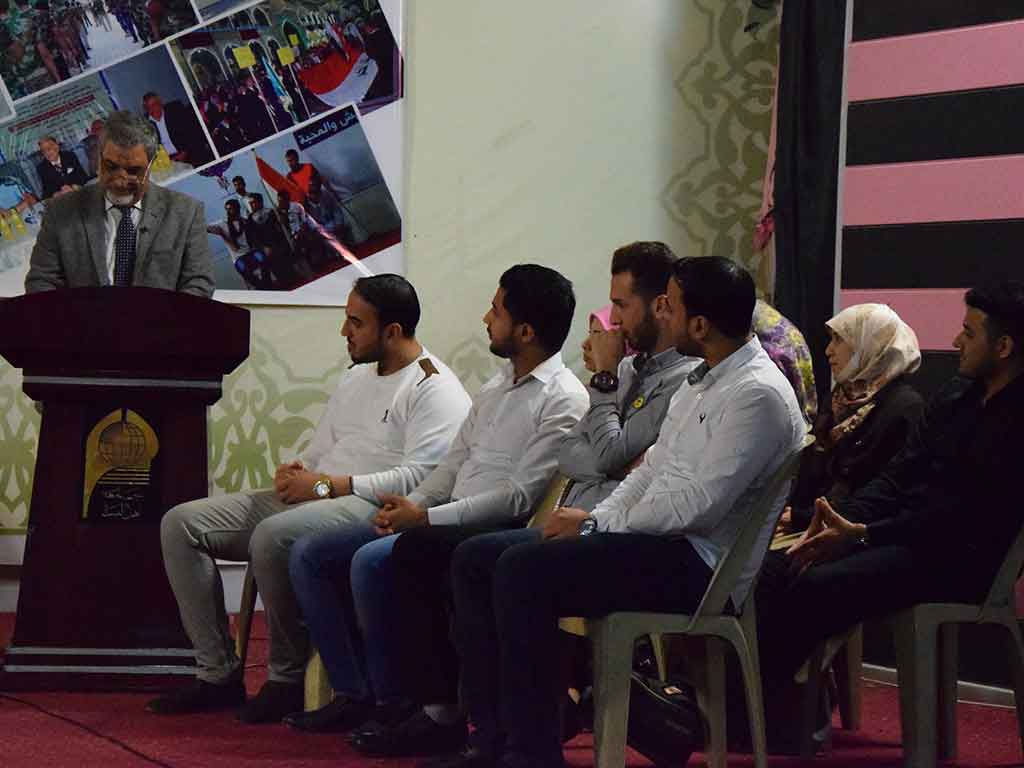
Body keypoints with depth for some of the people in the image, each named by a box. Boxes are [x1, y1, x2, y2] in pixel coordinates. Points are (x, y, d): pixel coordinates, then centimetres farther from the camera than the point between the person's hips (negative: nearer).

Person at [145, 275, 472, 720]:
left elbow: (418, 478, -18)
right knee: (181, 524, -4)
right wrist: (296, 471, 2)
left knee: (273, 535, -38)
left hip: (370, 507, -9)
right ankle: (218, 674, -6)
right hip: (310, 498, 9)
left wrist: (326, 485, -16)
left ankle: (289, 679, -20)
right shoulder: (357, 378, 23)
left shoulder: (435, 390, -6)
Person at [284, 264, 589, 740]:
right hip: (445, 520, 10)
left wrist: (426, 518, -18)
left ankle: (394, 704, -16)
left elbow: (520, 496, -18)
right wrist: (408, 505, 1)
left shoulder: (563, 400, -11)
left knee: (371, 561, -31)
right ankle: (352, 695, 1)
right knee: (309, 555, 1)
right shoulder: (498, 386, 18)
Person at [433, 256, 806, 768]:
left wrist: (596, 525, -11)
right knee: (474, 558, 2)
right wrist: (593, 521, 1)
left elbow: (699, 505, -22)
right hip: (658, 540, 10)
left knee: (522, 570, -26)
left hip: (698, 565, -10)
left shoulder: (757, 395, -16)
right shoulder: (701, 381, 16)